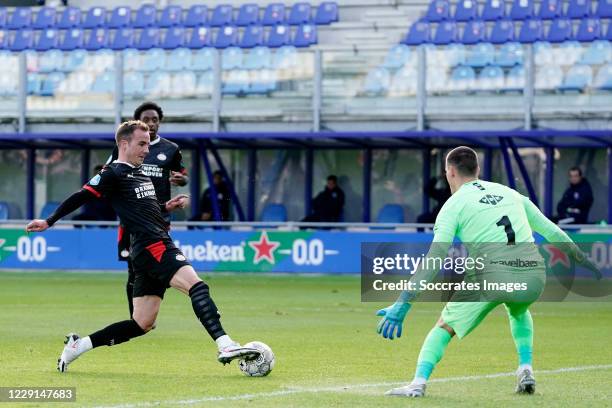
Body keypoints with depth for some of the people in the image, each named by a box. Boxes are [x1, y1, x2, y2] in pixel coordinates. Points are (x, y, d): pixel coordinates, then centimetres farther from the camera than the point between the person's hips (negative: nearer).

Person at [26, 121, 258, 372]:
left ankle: (78, 345, 14)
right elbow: (82, 197, -7)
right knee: (197, 286, -25)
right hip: (153, 247, -10)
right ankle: (225, 345, -38)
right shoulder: (113, 173, -4)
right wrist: (49, 222, -11)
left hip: (159, 246, 10)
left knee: (142, 324, 7)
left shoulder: (140, 173, 23)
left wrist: (167, 207, 14)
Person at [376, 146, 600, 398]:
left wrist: (402, 304, -8)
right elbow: (550, 230, 27)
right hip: (534, 273, 4)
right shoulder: (509, 193, 22)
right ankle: (525, 371, 22)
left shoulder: (454, 205, 7)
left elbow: (434, 260, -4)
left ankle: (418, 383, -4)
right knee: (518, 311, 37)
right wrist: (582, 260, 41)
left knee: (444, 326, 11)